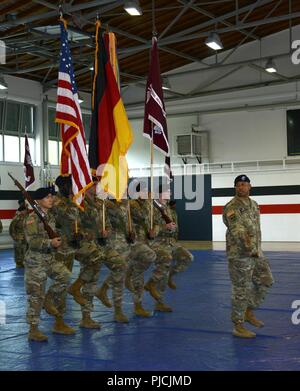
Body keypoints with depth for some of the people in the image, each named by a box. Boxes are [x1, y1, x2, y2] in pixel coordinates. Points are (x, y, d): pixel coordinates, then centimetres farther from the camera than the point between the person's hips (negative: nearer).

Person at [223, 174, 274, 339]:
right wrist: (252, 250, -22)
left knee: (265, 281, 12)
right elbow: (238, 232, -22)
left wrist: (257, 248, 16)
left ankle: (249, 311, 26)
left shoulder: (254, 205, 12)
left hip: (256, 252, 8)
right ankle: (238, 326, 9)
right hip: (239, 254, -8)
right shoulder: (231, 207, -15)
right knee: (241, 290, -2)